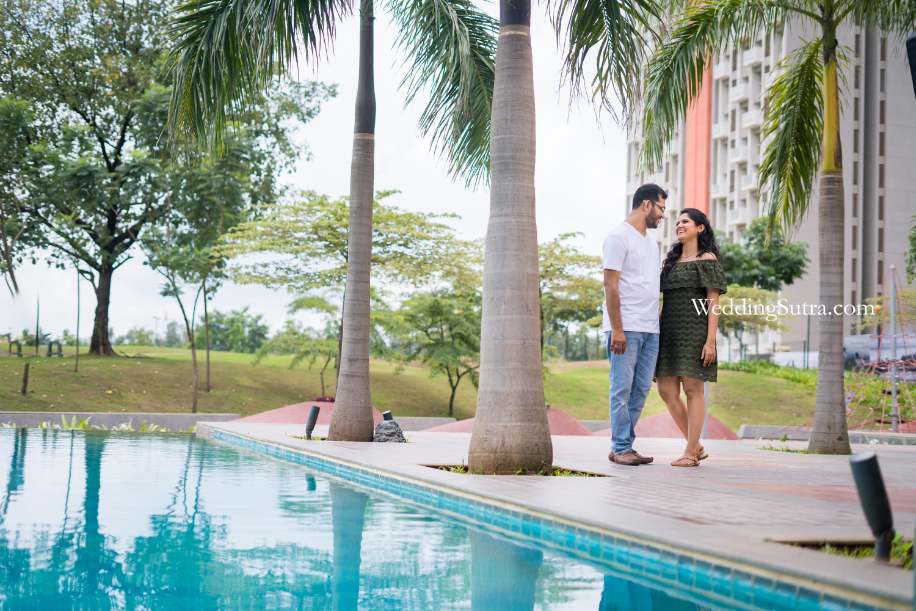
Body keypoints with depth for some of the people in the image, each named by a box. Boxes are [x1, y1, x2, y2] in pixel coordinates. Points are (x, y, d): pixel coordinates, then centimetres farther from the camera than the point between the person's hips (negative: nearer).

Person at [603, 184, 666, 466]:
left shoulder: (650, 241, 21)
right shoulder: (619, 236, -6)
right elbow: (611, 285, -11)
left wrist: (658, 318, 13)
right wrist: (616, 329, -16)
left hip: (650, 330, 8)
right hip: (626, 329, -8)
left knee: (641, 390, 7)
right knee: (622, 389, -5)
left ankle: (625, 444, 13)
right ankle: (621, 448, -1)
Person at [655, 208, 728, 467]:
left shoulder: (707, 259, -1)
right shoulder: (672, 260, 19)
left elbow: (713, 302, -7)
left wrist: (710, 341, -15)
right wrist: (658, 334, 11)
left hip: (694, 330, -7)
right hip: (670, 330, 7)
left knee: (692, 389, -6)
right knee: (667, 391, 1)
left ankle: (690, 453, -1)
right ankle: (697, 446, 13)